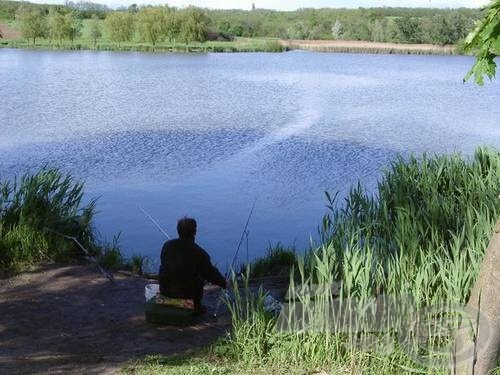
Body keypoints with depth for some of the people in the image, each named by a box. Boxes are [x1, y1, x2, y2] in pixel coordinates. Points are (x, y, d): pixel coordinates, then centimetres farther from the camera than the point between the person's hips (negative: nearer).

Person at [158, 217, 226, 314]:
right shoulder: (199, 253, -18)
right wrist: (224, 283, 11)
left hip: (165, 290, 4)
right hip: (187, 292, -3)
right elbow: (211, 274, -8)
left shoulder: (167, 245, -6)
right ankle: (196, 306, 31)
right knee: (200, 276, 24)